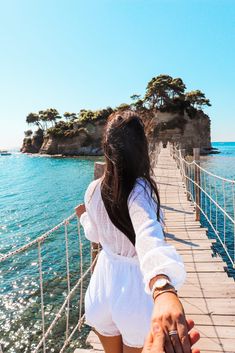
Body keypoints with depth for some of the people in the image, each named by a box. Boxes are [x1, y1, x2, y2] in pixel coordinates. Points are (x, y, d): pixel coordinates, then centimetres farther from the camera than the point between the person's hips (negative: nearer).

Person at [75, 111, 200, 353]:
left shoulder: (93, 190, -8)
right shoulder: (139, 190, -24)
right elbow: (148, 237, -45)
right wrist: (163, 289, -60)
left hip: (105, 280, 4)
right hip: (135, 285, -4)